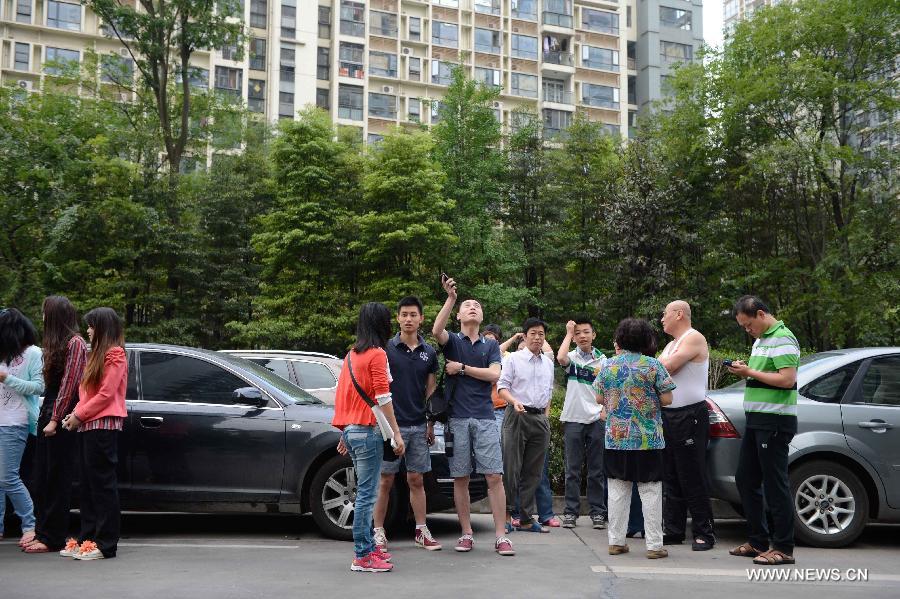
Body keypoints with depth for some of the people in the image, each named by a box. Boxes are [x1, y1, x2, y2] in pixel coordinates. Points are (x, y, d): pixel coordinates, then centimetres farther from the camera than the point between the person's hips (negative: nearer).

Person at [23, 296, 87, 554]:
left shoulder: (75, 343, -9)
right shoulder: (56, 344, 17)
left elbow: (69, 383, -13)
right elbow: (51, 383, 14)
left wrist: (55, 419, -15)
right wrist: (46, 416, 4)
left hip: (61, 420, -8)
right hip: (48, 415, 8)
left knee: (57, 478, -3)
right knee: (42, 477, 10)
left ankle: (52, 538, 2)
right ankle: (42, 532, 18)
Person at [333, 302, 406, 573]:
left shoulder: (352, 355, 15)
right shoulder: (377, 354, -10)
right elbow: (383, 398, -15)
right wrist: (396, 433, -13)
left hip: (350, 429, 9)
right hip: (368, 430, -9)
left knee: (365, 493, 16)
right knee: (366, 494, -6)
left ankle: (368, 547, 22)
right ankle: (362, 557, -3)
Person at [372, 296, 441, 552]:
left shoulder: (429, 353, 7)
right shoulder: (386, 348, -3)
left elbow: (431, 391, 12)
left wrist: (431, 424, 8)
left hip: (418, 426, 3)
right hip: (391, 424, -3)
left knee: (416, 480, 9)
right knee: (386, 481, 2)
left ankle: (422, 531, 17)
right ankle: (379, 532, 11)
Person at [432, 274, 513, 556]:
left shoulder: (491, 345, 15)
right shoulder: (452, 341, 9)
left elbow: (494, 374, -1)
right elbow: (436, 330, -15)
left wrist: (462, 368, -5)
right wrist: (451, 297, -22)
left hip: (485, 418, 1)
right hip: (457, 418, -1)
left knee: (494, 477, -5)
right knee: (460, 478, 4)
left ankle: (500, 536, -1)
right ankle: (466, 534, 14)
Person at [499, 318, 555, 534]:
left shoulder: (548, 362, 14)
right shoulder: (513, 359, -1)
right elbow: (502, 386, -5)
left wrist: (546, 417, 14)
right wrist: (515, 402, -22)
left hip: (540, 418, 5)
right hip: (517, 416, -5)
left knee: (533, 471, 6)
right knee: (511, 468, -5)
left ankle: (526, 518, 12)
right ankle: (506, 515, 3)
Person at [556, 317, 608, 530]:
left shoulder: (602, 360, 7)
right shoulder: (572, 357, 2)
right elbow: (560, 357, -22)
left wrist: (605, 411, -6)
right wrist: (568, 333, -10)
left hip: (596, 419, 1)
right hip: (573, 418, -1)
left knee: (597, 470, 7)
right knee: (573, 469, 4)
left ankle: (597, 511, 14)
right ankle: (571, 511, 10)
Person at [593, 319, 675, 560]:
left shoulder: (608, 365, 2)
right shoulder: (653, 365, -7)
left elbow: (599, 399, 9)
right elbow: (666, 400, -6)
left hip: (615, 438, 3)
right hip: (648, 440, -3)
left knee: (617, 490, 9)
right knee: (650, 491, 3)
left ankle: (616, 541, 13)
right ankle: (654, 544, 5)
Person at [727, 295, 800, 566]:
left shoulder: (782, 339, -12)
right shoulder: (760, 340, 19)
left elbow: (787, 379, -21)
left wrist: (750, 372, -15)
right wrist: (744, 370, 5)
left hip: (775, 422, -10)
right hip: (756, 421, 10)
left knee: (775, 485, -5)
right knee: (745, 480, 13)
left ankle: (783, 548, 4)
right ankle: (758, 542, 23)